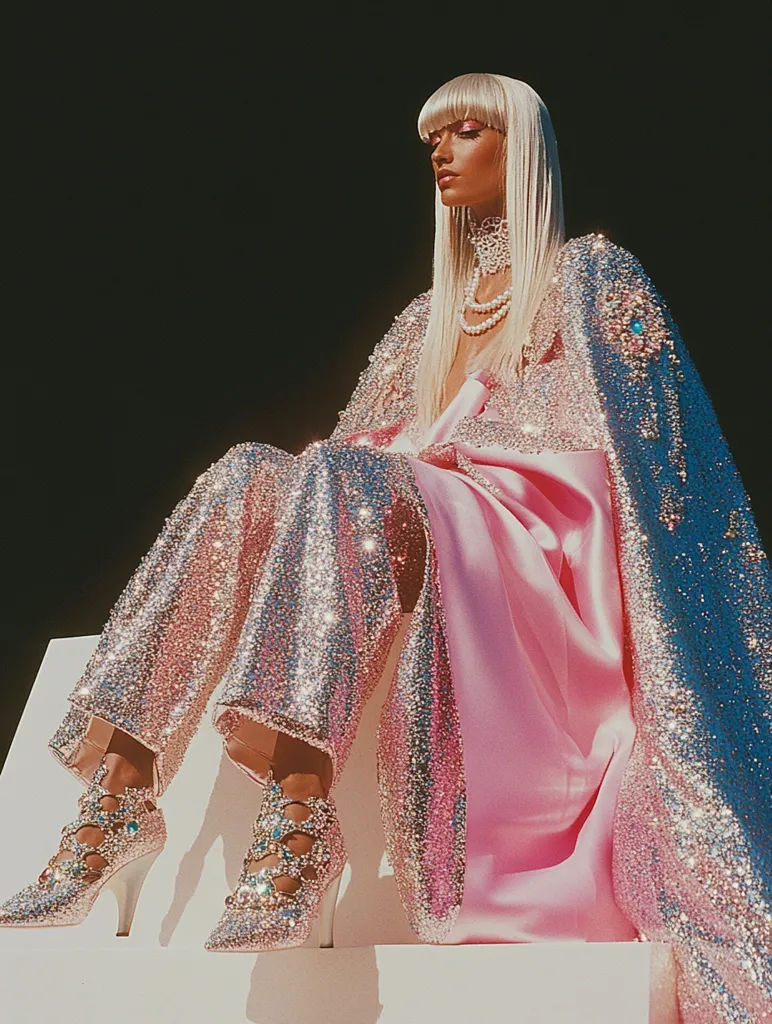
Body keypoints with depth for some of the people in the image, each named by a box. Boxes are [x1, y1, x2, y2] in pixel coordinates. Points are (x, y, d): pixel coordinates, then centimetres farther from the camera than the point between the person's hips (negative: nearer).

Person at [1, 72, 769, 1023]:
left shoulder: (591, 276, 10)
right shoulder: (432, 313, 27)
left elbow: (625, 444, -1)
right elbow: (369, 443, 21)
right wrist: (287, 482, 1)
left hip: (539, 544, -5)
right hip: (417, 510, 6)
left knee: (346, 481, -34)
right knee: (244, 475, -20)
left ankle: (294, 840, -45)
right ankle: (117, 786, -29)